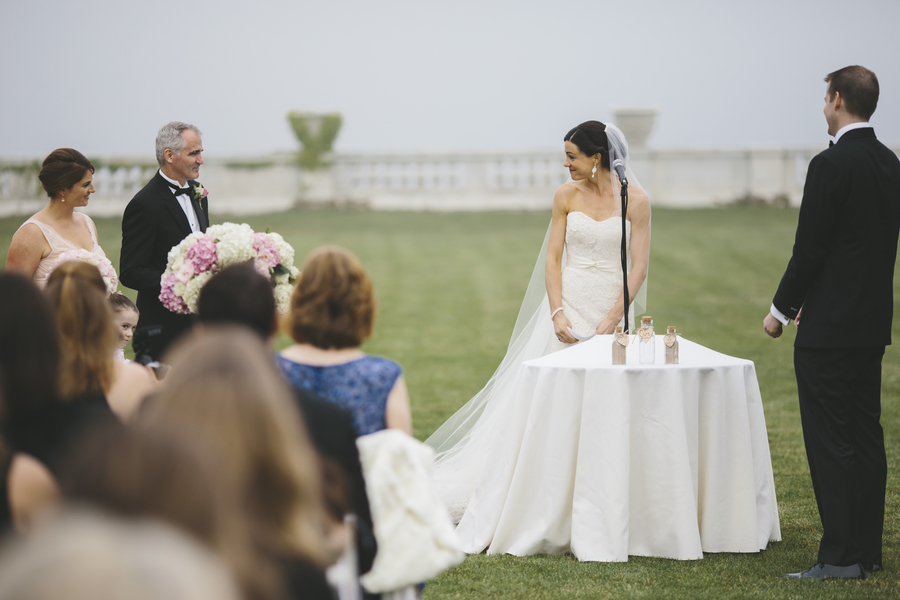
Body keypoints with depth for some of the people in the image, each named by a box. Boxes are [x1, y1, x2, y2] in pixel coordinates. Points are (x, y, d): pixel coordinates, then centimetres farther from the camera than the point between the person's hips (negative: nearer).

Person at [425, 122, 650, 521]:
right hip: (568, 305, 2)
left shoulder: (635, 200, -3)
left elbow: (639, 266, -6)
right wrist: (557, 313, -10)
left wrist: (612, 320, -14)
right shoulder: (566, 195, 4)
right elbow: (553, 258, 3)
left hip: (611, 312, -2)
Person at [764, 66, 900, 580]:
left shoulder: (831, 166, -16)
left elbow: (810, 248, -17)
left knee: (831, 441, -5)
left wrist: (781, 309, -4)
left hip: (830, 326, -9)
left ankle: (841, 556, -4)